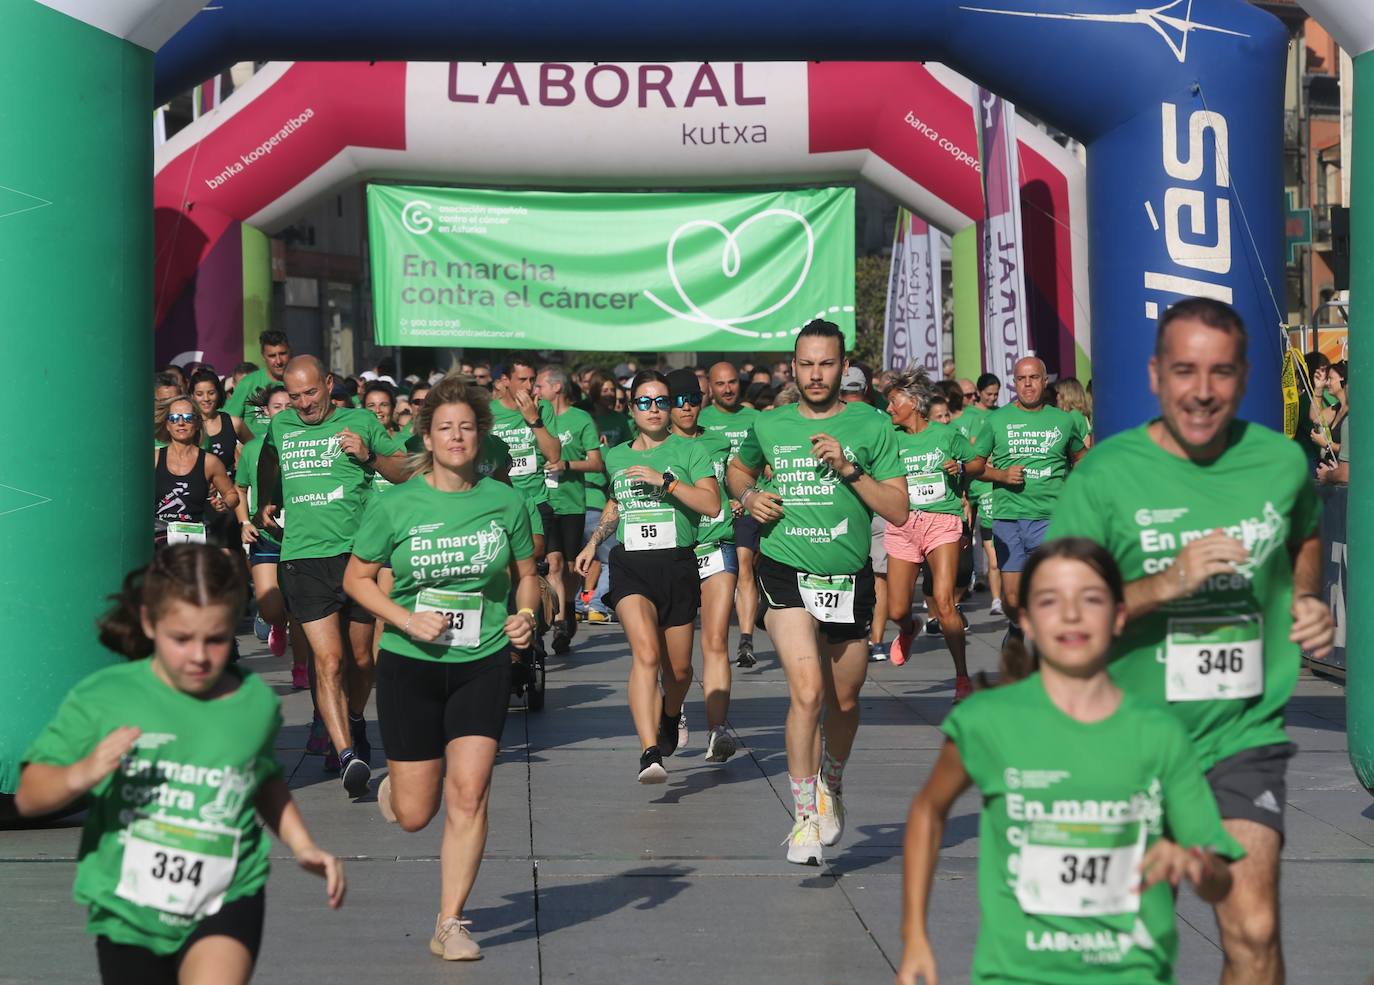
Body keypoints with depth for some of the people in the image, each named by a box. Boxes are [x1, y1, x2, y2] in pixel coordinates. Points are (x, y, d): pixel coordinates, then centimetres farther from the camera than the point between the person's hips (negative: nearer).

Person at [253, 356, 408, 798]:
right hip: (304, 558, 0)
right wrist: (264, 506, 25)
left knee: (361, 659, 10)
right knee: (328, 660, -13)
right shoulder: (279, 427, 14)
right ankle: (348, 755, -19)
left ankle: (354, 722, 39)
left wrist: (369, 455, -7)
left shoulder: (361, 422, 6)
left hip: (358, 552, 0)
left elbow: (406, 473, 9)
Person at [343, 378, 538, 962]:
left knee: (468, 795, -10)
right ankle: (393, 785, 41)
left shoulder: (504, 502, -1)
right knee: (414, 816, 3)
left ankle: (450, 925, 3)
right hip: (410, 665, -1)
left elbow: (526, 574, 12)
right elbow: (356, 577, 2)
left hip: (483, 664, 1)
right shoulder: (396, 506, -6)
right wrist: (405, 619, -13)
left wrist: (526, 616, -8)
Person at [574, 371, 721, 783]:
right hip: (630, 564, 0)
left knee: (678, 668, 11)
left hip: (677, 564, 0)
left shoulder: (688, 451, 2)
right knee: (646, 652, -22)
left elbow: (712, 504, -11)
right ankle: (650, 753, -30)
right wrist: (593, 543, 18)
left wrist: (665, 481, -17)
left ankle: (671, 714, 47)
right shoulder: (615, 457, 13)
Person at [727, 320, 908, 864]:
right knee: (807, 689, -20)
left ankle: (832, 784, 43)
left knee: (844, 700, 14)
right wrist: (749, 497, 5)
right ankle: (805, 814, -11)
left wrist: (848, 468, -16)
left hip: (849, 576, 1)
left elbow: (898, 510, -5)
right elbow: (737, 469, 27)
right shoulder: (768, 426, 5)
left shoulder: (871, 427, -1)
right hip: (786, 572, -1)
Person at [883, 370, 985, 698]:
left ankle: (962, 677, -7)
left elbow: (979, 464, 14)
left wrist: (961, 467, -6)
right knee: (896, 610, 1)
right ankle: (907, 630, 40)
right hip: (903, 525, 3)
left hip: (942, 522, -3)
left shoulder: (946, 435, 2)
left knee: (943, 601, -18)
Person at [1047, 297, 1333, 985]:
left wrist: (1306, 602, 6)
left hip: (1244, 735, 1)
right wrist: (1165, 583, -24)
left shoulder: (1281, 462, 1)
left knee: (1253, 929, -13)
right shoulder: (1106, 475, -9)